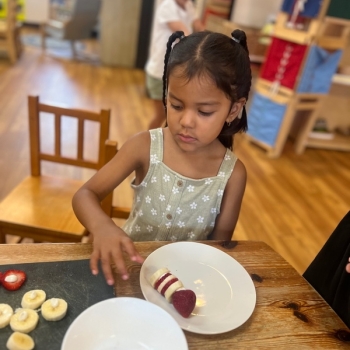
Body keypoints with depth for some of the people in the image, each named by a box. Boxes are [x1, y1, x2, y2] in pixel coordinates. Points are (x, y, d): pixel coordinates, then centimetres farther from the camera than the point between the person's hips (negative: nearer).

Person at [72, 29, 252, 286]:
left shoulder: (233, 173, -14)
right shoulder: (145, 147, -14)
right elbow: (85, 195, -12)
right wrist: (102, 227, -33)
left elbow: (221, 239, -3)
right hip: (131, 263, 1)